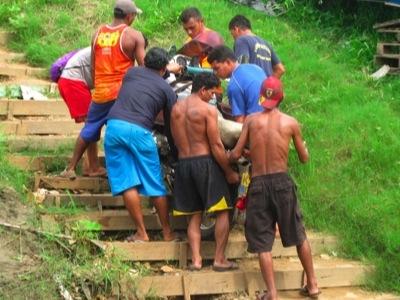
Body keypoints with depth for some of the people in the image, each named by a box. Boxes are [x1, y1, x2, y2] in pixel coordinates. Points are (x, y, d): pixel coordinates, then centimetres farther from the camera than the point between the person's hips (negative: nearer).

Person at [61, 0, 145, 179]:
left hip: (100, 91, 5)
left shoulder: (98, 33, 9)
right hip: (123, 92, -5)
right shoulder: (134, 35, -5)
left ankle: (70, 169, 22)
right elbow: (143, 66, -9)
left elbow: (93, 65, 15)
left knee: (89, 130, 18)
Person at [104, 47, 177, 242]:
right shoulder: (166, 89, 14)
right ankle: (168, 233, 19)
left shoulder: (131, 73, 19)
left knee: (127, 184, 5)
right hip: (139, 130, -2)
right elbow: (170, 125, 16)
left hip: (114, 125, 2)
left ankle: (142, 233, 6)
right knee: (155, 185, 10)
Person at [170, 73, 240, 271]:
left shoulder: (176, 109, 9)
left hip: (183, 163, 6)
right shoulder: (208, 110, -9)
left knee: (194, 214, 12)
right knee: (222, 212, 4)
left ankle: (196, 259, 3)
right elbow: (216, 145, -11)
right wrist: (229, 172, -3)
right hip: (205, 162, -6)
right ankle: (219, 259, 2)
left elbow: (177, 141, 11)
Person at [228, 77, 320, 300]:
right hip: (282, 181, 1)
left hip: (258, 184, 0)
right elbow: (304, 159, 8)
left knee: (263, 242, 6)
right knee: (299, 235, 17)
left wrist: (227, 158, 22)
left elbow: (235, 155, -1)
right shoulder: (291, 122, -1)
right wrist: (303, 145, 29)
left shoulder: (252, 120, -1)